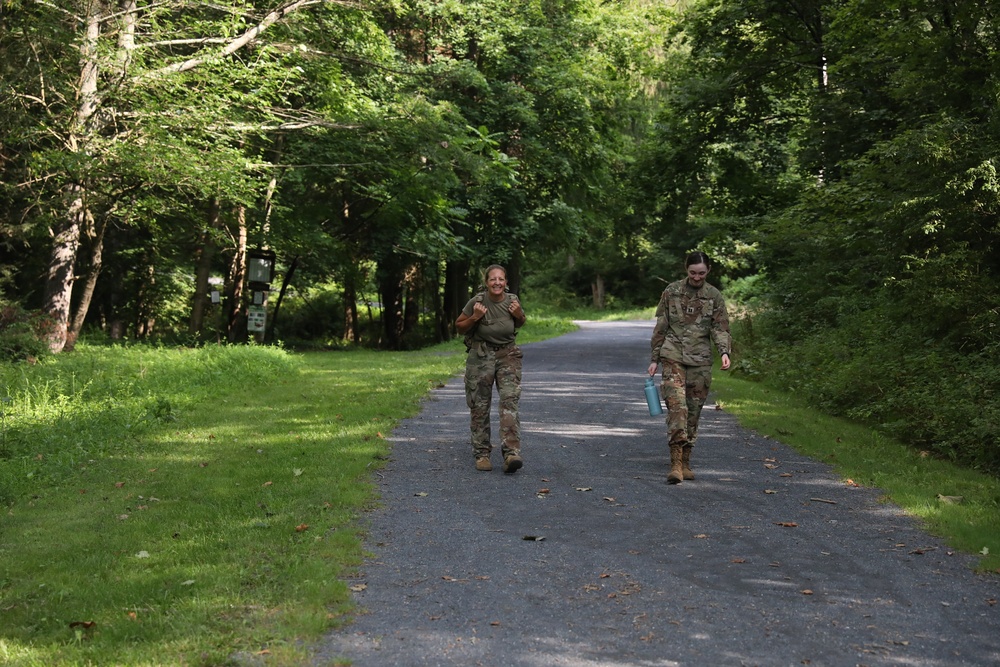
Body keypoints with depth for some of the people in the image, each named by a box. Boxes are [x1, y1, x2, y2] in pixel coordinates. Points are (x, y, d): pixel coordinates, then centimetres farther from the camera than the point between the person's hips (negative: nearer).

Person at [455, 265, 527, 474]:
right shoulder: (477, 302, -10)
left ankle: (511, 453, -21)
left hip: (507, 354, 1)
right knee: (480, 406, 1)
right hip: (481, 355, -1)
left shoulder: (512, 300, -2)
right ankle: (482, 454, 14)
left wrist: (519, 315, -5)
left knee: (509, 400, -15)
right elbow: (459, 326, 2)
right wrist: (474, 318, -17)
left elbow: (520, 324, 17)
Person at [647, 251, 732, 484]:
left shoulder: (714, 296, 5)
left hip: (700, 361, 2)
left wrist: (725, 352, -16)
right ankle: (675, 463, -21)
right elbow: (660, 327, 8)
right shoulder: (672, 291, 3)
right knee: (676, 405, -16)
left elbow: (720, 328, 3)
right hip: (673, 357, -2)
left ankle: (685, 462, 17)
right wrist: (655, 358, 7)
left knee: (694, 411, 5)